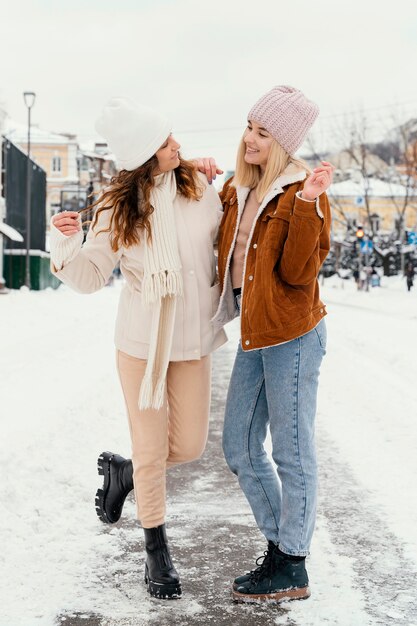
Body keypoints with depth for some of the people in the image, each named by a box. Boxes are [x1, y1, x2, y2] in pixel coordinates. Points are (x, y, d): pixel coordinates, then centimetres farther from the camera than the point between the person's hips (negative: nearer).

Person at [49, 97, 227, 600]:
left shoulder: (199, 188, -2)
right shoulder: (119, 207, -8)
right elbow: (90, 276, -6)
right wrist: (66, 244, -24)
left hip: (191, 340, 3)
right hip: (140, 341, -2)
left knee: (189, 445, 7)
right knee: (151, 451, 4)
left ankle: (122, 471, 38)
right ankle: (156, 551, 25)